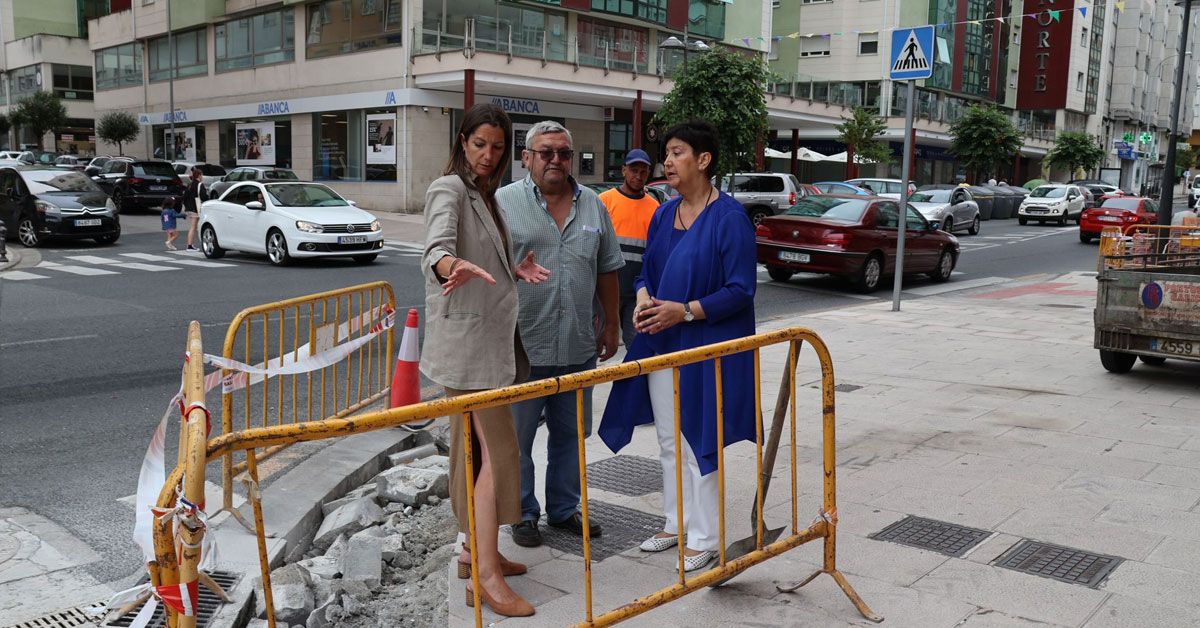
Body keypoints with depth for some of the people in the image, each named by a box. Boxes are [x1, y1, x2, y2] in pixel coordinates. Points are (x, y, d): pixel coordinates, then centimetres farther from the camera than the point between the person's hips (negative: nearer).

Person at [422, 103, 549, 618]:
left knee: (475, 447, 14)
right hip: (466, 337, -9)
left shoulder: (485, 195, 16)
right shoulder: (449, 190, -11)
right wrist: (454, 266, -52)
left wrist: (516, 271, 4)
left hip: (490, 335, 9)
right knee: (497, 448, -11)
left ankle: (475, 549, 24)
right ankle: (486, 576, -7)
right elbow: (437, 248, -31)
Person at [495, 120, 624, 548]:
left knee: (571, 433, 15)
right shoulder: (504, 203, -4)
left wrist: (611, 325, 14)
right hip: (521, 348, -4)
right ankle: (523, 514, 23)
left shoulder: (593, 205, 9)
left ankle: (564, 509, 31)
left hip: (578, 348, 4)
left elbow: (607, 270, 15)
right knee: (516, 436, 7)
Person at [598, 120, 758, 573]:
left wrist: (686, 311, -24)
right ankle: (675, 524, 31)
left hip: (705, 348, -7)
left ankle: (704, 538, 16)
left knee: (696, 442, 1)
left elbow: (741, 290, -15)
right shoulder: (664, 215, 8)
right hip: (661, 344, 7)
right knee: (668, 442, 15)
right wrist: (643, 299, -7)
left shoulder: (729, 217, -13)